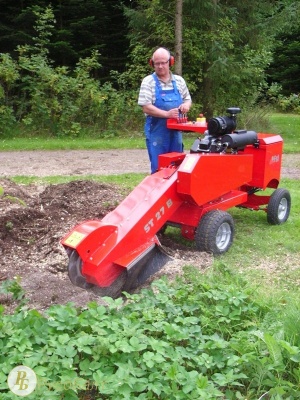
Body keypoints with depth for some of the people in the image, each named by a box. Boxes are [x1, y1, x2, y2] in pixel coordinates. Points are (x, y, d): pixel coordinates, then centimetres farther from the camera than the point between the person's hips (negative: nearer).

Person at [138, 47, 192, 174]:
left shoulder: (179, 81, 8)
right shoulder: (148, 82, -4)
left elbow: (188, 99, 19)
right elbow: (146, 107, -12)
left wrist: (186, 105, -6)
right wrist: (167, 114, -22)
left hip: (175, 131, 4)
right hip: (156, 131, -4)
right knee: (158, 168, 0)